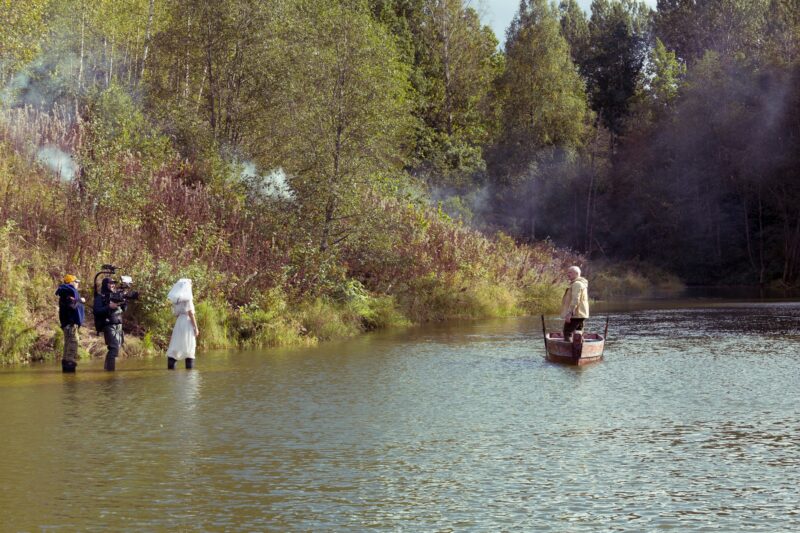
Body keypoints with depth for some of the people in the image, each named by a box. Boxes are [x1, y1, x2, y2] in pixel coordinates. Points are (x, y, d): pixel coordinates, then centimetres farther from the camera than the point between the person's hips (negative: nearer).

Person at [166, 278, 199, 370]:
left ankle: (170, 366, -1)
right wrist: (196, 328, -10)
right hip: (188, 322, -6)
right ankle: (190, 368, -1)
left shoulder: (176, 299, 9)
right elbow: (191, 314, -12)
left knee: (175, 345, 5)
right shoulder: (188, 298, -9)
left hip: (179, 322, 6)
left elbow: (176, 313, 12)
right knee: (189, 347, -1)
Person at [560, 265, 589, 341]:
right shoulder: (582, 284, 21)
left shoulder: (577, 284, -14)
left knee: (568, 333, -13)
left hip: (575, 315, -11)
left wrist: (569, 313, -28)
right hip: (580, 314, 11)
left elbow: (575, 300, -23)